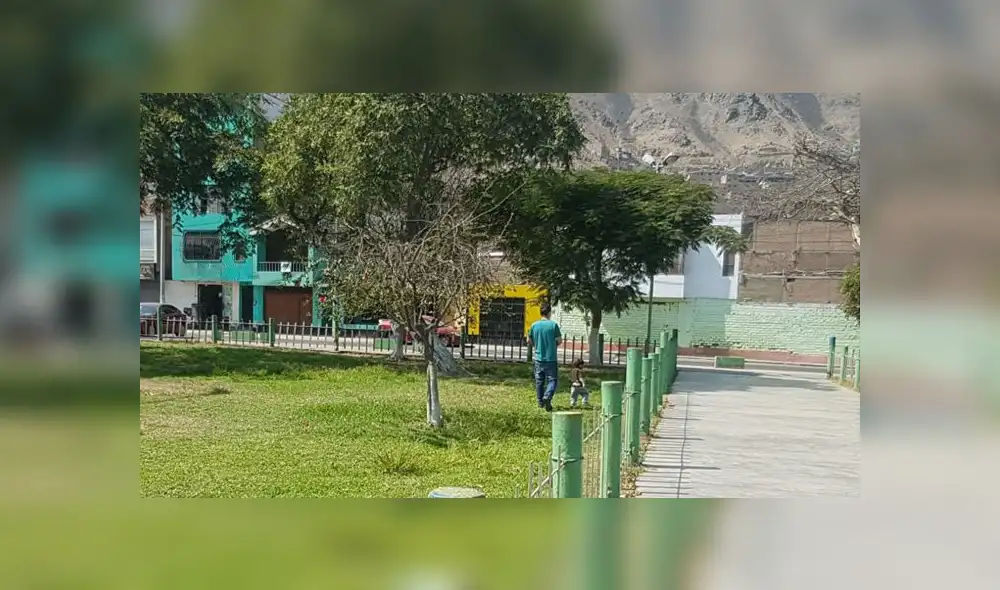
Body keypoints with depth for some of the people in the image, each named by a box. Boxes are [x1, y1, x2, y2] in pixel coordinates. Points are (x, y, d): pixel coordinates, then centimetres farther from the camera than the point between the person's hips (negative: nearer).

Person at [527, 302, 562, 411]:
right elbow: (559, 341, -4)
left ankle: (540, 402, 21)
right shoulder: (553, 325, -10)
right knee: (552, 379, 3)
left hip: (538, 358, 3)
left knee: (539, 381, 14)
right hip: (551, 358, -3)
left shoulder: (534, 325, -1)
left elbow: (529, 342, 6)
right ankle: (547, 397, -20)